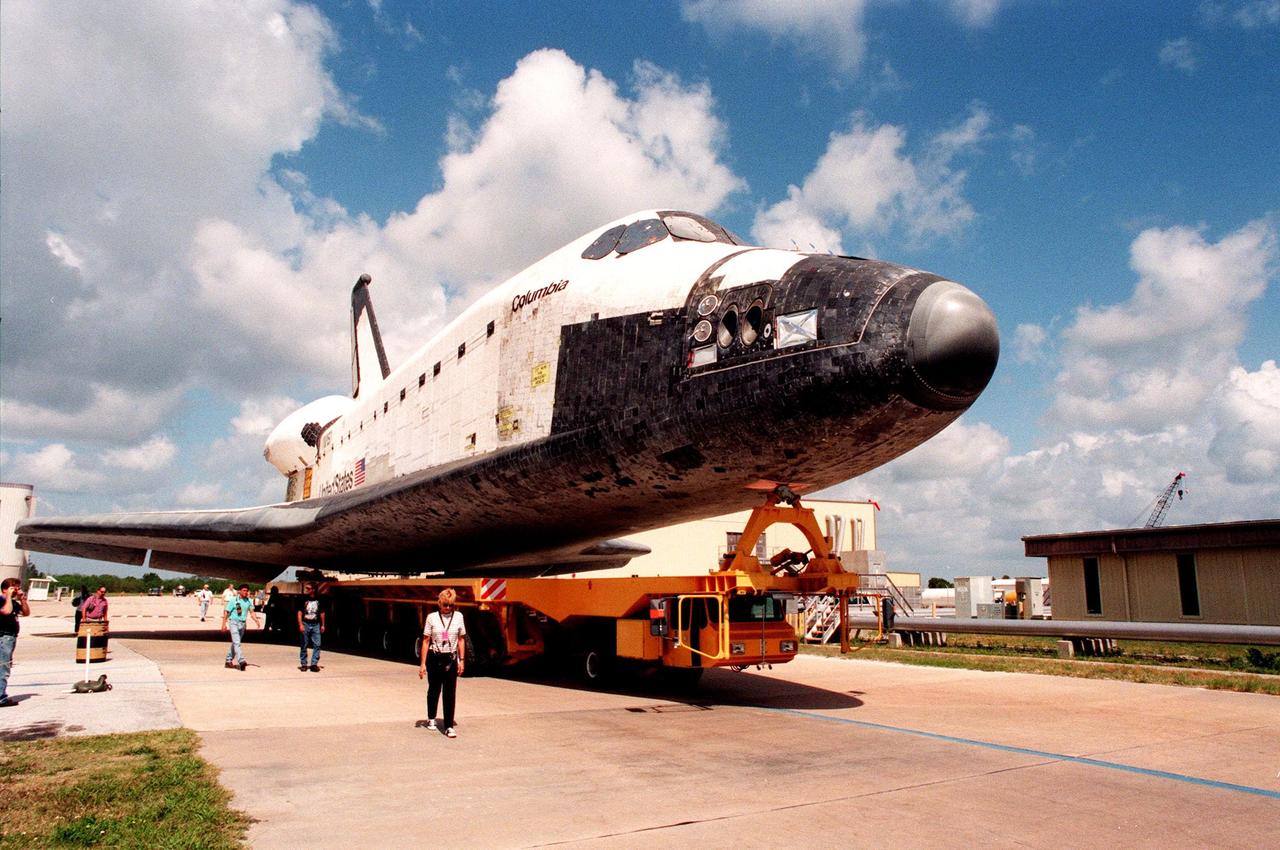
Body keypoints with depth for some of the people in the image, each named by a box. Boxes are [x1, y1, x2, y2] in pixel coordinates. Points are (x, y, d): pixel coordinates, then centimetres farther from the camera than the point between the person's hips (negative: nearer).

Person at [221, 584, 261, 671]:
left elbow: (251, 612, 6)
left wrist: (257, 621, -9)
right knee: (236, 642, -15)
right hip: (234, 622, -5)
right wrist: (224, 624, -9)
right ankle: (241, 661, -25)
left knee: (235, 642, 15)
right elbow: (226, 612, -4)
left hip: (243, 624, 5)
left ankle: (229, 660, 27)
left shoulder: (249, 601, 5)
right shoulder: (234, 600, -8)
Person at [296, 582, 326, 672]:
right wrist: (300, 624, -13)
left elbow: (322, 613, 13)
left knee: (317, 645, -6)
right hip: (305, 624, -1)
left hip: (316, 625, 1)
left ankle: (314, 664, -3)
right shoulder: (303, 600, 0)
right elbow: (299, 612, -2)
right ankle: (303, 664, 14)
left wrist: (322, 625, 11)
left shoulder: (319, 600, 6)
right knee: (304, 646, 5)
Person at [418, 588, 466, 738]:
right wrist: (423, 663, -4)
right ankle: (431, 719, 37)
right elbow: (426, 641, -3)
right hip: (434, 658, 0)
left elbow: (461, 640, 6)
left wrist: (461, 660, 4)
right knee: (434, 690, 15)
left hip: (451, 659, 0)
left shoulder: (458, 617, 0)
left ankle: (449, 726, 1)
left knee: (450, 693, -3)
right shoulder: (432, 617, -4)